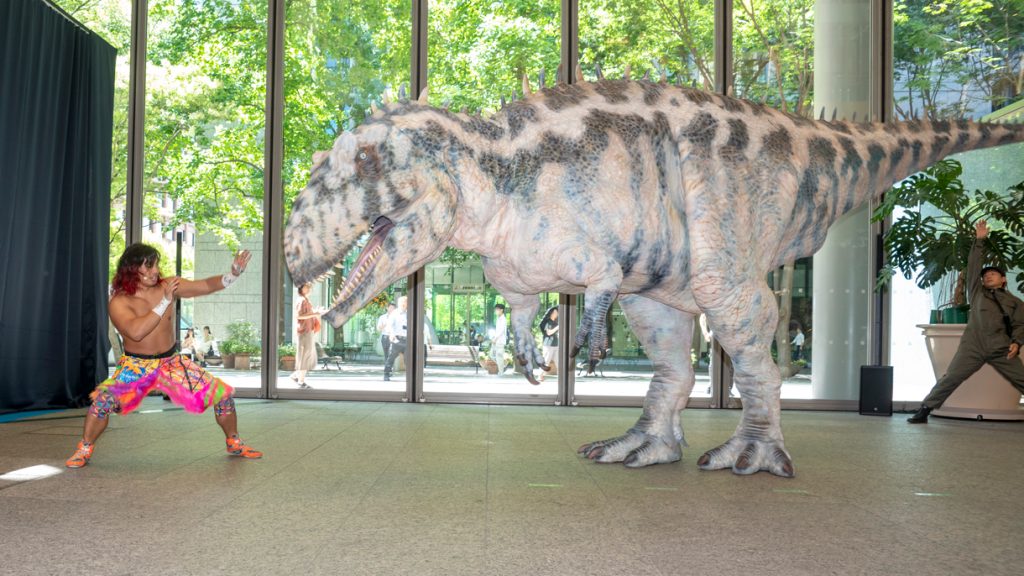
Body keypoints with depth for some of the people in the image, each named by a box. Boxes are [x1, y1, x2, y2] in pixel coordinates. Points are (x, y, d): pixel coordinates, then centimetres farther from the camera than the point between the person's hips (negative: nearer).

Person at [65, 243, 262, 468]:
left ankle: (234, 443, 19)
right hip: (136, 365, -3)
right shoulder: (119, 302, -16)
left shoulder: (167, 286, -7)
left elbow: (206, 286, -5)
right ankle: (84, 449, -3)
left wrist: (233, 274, -22)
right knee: (103, 398, -28)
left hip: (171, 362, 3)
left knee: (223, 394, -2)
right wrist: (165, 302, -30)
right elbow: (135, 331, -32)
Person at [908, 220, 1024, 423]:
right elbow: (973, 266, 13)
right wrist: (979, 240, 8)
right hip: (973, 347, 0)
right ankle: (924, 410, -4)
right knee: (950, 378, -6)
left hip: (1002, 349, 1)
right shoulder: (977, 293, 18)